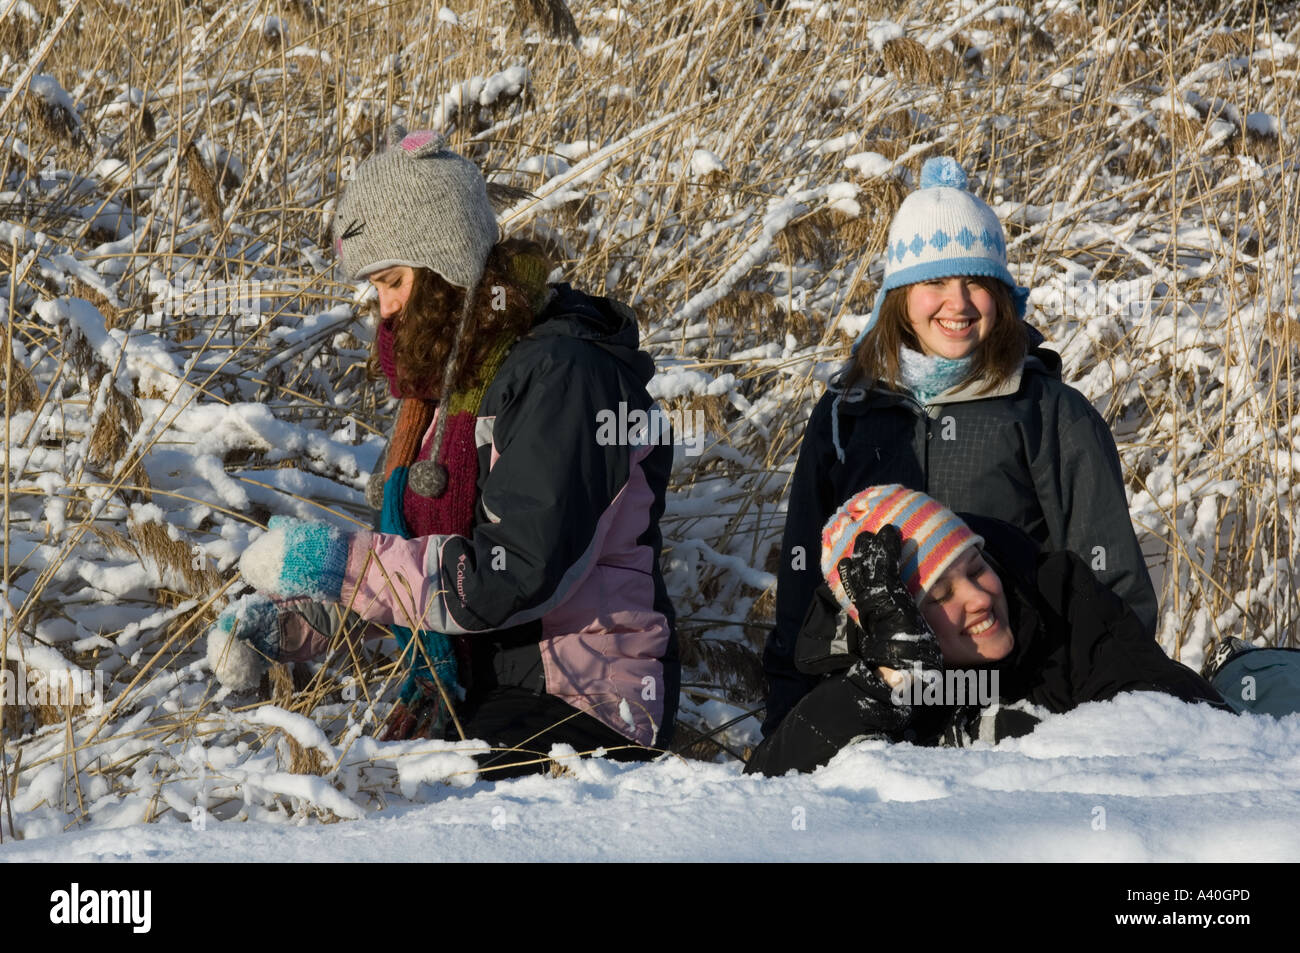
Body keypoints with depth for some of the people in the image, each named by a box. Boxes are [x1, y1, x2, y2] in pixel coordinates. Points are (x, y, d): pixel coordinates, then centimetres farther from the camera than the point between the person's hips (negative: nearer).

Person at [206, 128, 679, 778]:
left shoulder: (560, 376, -15)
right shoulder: (448, 372, 15)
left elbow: (513, 578, -23)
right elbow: (414, 557, 18)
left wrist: (336, 560, -18)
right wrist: (289, 620, 3)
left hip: (579, 712, -8)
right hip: (468, 693, 8)